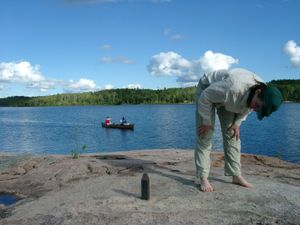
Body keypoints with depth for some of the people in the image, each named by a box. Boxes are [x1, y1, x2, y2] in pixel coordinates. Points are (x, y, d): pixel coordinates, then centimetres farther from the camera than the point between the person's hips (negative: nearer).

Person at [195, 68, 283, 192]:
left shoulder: (263, 94, -20)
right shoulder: (233, 88, -44)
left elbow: (246, 106, 4)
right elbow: (205, 98, -29)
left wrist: (237, 122, -5)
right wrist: (207, 122, -21)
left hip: (226, 97, 6)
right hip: (207, 90, -6)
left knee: (232, 134, 1)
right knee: (205, 135, -13)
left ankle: (236, 175, 9)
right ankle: (202, 178, -9)